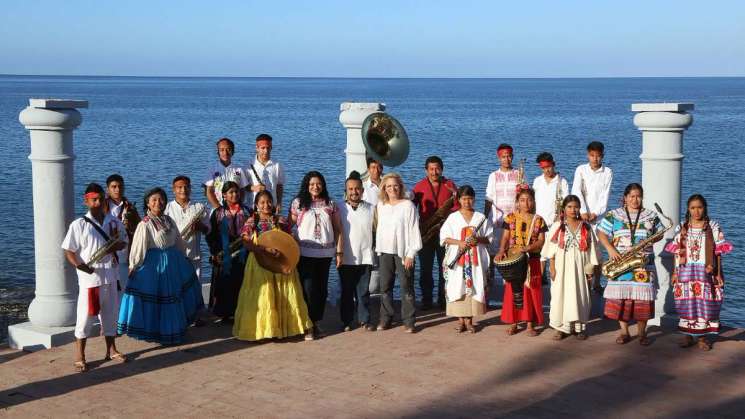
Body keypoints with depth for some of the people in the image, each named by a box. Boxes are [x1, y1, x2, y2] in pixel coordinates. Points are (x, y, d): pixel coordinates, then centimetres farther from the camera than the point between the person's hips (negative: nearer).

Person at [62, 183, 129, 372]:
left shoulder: (114, 222, 4)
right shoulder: (79, 225, -9)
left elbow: (124, 242, 14)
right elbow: (68, 250, -7)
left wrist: (112, 247, -8)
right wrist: (79, 265, -25)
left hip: (111, 275, 5)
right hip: (89, 277, -5)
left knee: (110, 314, 15)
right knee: (86, 315, -2)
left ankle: (111, 350, 30)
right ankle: (79, 357, 8)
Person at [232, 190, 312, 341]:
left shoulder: (281, 221, 6)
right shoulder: (251, 223, 2)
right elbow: (247, 244, -8)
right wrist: (266, 249, -23)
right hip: (260, 265, -2)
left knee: (285, 297, 2)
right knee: (262, 298, -2)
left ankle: (285, 327, 10)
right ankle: (260, 329, 4)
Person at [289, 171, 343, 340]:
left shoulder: (330, 205, 8)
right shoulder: (298, 203, 2)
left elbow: (338, 229, 9)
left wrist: (339, 251, 4)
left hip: (325, 253, 3)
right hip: (305, 253, -3)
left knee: (322, 288, 6)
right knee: (308, 288, -7)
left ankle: (316, 321, 18)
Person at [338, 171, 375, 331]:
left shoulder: (371, 209, 2)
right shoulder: (340, 209, 0)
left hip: (365, 257, 0)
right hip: (346, 258, 0)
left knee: (363, 291, 6)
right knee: (347, 291, 7)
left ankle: (364, 320, 15)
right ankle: (347, 321, 16)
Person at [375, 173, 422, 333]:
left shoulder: (408, 205, -5)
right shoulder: (381, 205, 9)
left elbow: (413, 230, -7)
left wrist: (411, 254, -11)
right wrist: (378, 248, 9)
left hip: (403, 251, -4)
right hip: (385, 251, 4)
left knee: (406, 287, -2)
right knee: (385, 286, 6)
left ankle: (408, 321, 3)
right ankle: (385, 318, 14)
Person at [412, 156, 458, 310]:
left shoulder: (449, 185, 6)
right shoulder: (419, 186, 3)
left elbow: (458, 206, 5)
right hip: (425, 232, 0)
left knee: (445, 267, 4)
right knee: (425, 267, 4)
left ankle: (443, 300, 12)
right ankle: (426, 300, 13)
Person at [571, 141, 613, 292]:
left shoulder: (608, 172, 4)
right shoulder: (581, 169, 4)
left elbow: (605, 196, -2)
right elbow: (576, 191, -7)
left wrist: (595, 213, -13)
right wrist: (583, 212, -18)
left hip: (598, 215, 0)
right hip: (582, 215, 0)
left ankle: (596, 283, 5)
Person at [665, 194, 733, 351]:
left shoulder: (713, 227, 2)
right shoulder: (681, 227, 6)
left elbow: (718, 252, 2)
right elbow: (677, 252, 9)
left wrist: (718, 273, -2)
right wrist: (675, 272, 5)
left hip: (706, 272, -1)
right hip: (685, 272, 1)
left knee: (705, 304, -1)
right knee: (687, 303, 2)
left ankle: (702, 336, 10)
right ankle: (687, 335, 13)